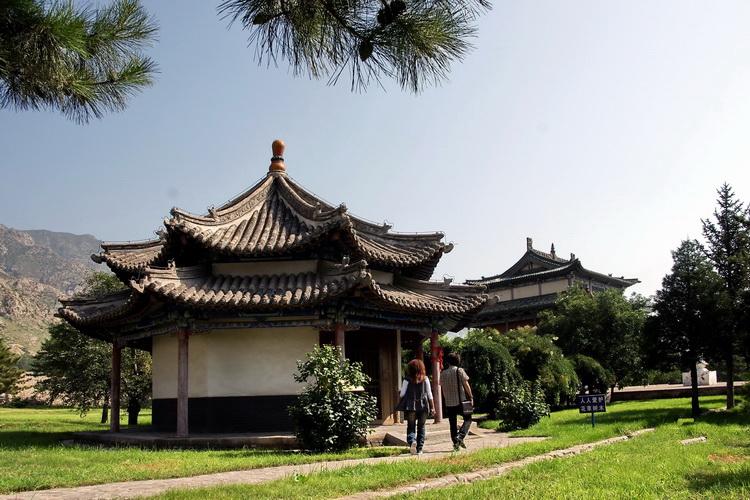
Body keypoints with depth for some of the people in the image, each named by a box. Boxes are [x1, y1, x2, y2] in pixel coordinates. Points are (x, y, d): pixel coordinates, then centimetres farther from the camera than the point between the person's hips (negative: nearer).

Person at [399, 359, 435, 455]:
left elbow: (402, 394, -1)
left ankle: (412, 441, -20)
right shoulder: (425, 379, 1)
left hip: (410, 407, -1)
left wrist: (401, 405, 14)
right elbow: (429, 394, 3)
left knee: (411, 426, 7)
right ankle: (419, 448, 11)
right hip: (423, 406, 2)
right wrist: (432, 407, 9)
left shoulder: (407, 380, -4)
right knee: (421, 427, 12)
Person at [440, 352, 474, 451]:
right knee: (468, 419, 12)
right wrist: (471, 397, 2)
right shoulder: (460, 371, -6)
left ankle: (455, 443, 8)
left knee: (453, 424, 11)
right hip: (460, 400, -3)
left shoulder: (443, 373, 5)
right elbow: (466, 384, -6)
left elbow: (442, 387, 10)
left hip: (448, 402, 3)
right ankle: (460, 436, -9)